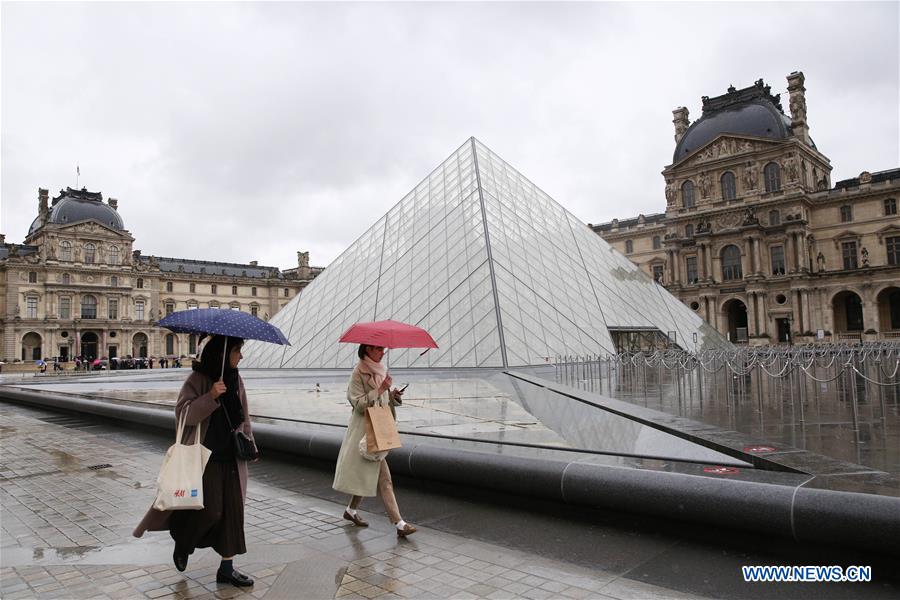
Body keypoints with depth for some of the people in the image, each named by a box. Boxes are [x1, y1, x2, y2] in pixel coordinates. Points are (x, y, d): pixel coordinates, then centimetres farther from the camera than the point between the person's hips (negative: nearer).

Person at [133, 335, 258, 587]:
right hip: (204, 456, -6)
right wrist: (211, 396, -28)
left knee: (232, 510, 5)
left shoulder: (236, 380, 8)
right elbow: (182, 413, -16)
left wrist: (249, 445, 10)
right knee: (210, 510, -6)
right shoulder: (198, 378, -9)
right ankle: (182, 546, 27)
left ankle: (227, 568, 17)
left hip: (230, 456, 6)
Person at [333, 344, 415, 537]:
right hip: (365, 429, -8)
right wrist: (380, 389, -23)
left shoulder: (382, 370, 10)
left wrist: (393, 395, -4)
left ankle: (351, 510, 34)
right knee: (383, 480, -7)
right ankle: (399, 523, -5)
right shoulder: (358, 373, -13)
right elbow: (359, 403, -18)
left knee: (370, 476, 16)